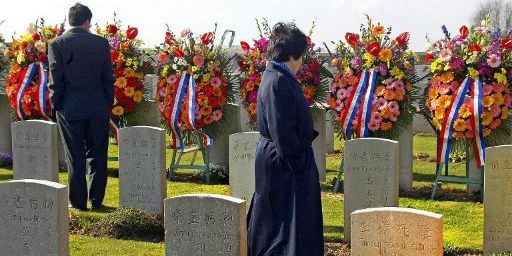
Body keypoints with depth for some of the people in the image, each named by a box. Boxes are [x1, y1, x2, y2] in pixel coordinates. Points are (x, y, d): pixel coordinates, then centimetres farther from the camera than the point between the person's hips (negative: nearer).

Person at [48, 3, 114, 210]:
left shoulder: (57, 44, -4)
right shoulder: (101, 43, -1)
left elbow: (55, 79, -4)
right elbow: (108, 78, 2)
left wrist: (56, 104, 6)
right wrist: (108, 104, 10)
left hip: (69, 109, -1)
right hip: (98, 108, 1)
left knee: (75, 157, 6)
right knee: (98, 155, 10)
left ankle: (78, 201, 8)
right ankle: (96, 200, 13)